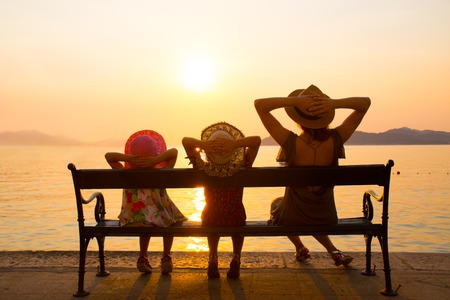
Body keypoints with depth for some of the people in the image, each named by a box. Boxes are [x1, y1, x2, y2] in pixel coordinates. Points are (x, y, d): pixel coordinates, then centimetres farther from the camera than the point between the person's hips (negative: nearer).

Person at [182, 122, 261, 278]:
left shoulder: (203, 168, -17)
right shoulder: (240, 168, -19)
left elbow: (185, 140, -14)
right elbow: (257, 140, -19)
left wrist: (202, 144, -31)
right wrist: (235, 144, -32)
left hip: (210, 220, 1)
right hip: (236, 220, -1)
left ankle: (213, 257, 22)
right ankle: (236, 257, 18)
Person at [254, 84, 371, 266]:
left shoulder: (291, 142, -28)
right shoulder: (335, 140, -21)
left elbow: (259, 104, -22)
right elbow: (365, 103, -9)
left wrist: (295, 100, -33)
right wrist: (334, 103, -27)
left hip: (292, 218, -2)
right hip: (326, 217, 3)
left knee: (276, 203, 35)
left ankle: (300, 247, 31)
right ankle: (333, 250, 27)